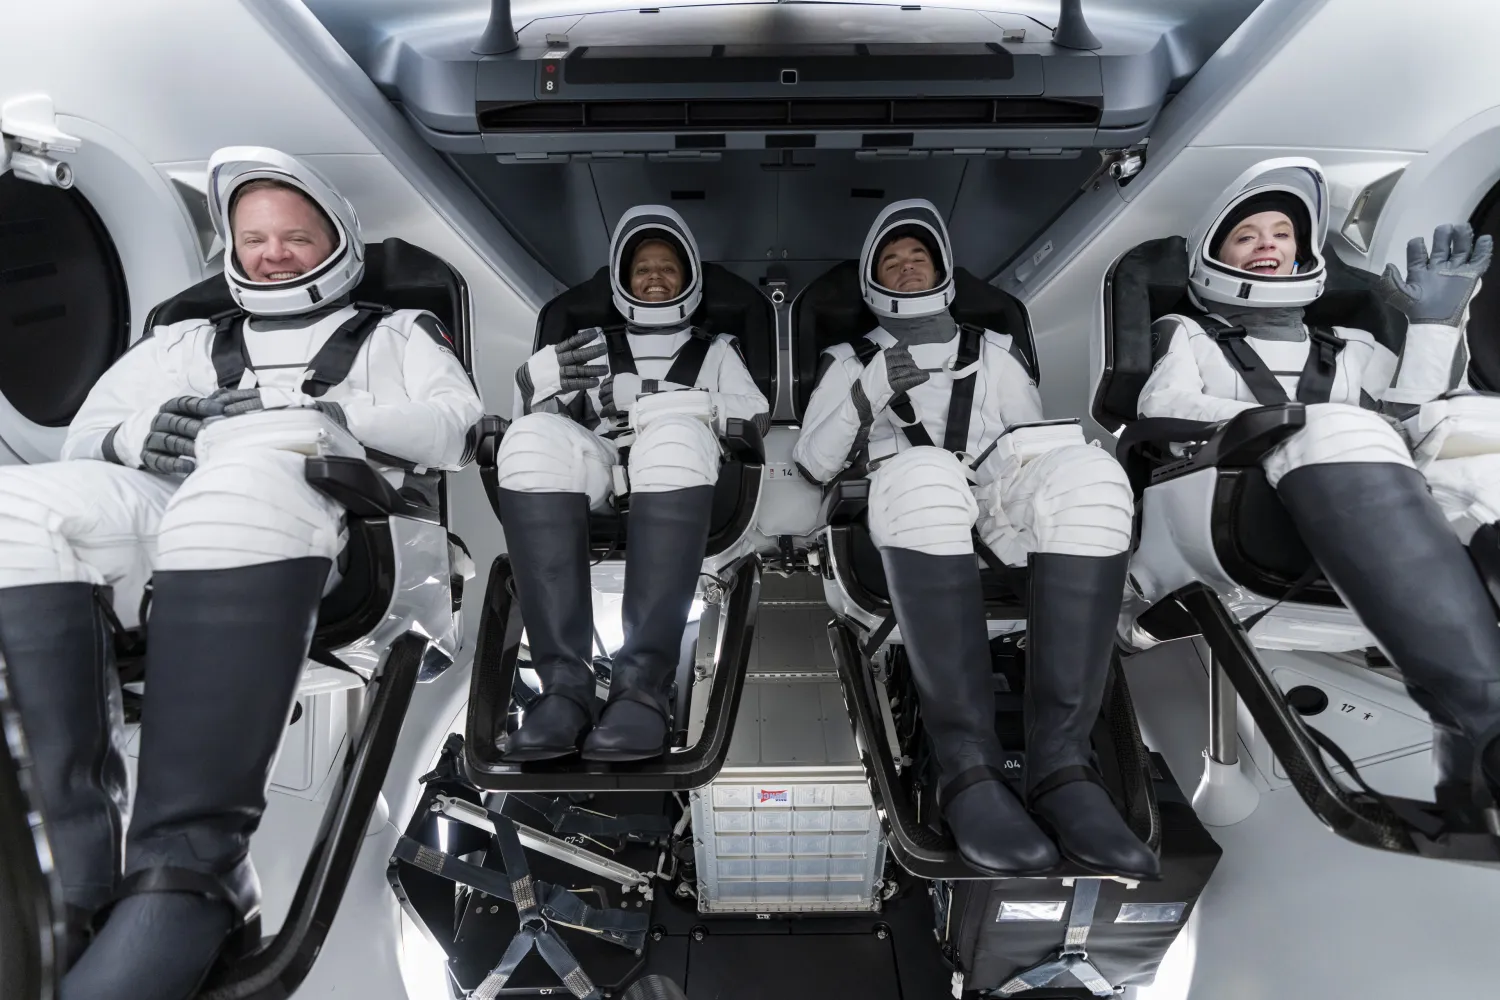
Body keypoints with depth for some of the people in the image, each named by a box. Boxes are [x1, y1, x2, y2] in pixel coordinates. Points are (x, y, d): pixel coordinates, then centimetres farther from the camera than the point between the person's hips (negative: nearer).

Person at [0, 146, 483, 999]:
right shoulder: (186, 342, 37)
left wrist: (329, 415, -4)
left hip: (335, 544, -4)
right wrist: (136, 435, 3)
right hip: (160, 529, 4)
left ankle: (188, 869, -39)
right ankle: (69, 871, -28)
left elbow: (459, 427, 7)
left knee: (249, 468, -36)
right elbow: (85, 434, 26)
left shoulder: (396, 335, 27)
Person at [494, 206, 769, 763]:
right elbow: (534, 380, 16)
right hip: (596, 485, 1)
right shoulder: (594, 347, 32)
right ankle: (566, 683, -41)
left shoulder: (716, 351, 30)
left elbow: (755, 418, 14)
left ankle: (643, 684, -45)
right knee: (535, 436, -31)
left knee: (676, 434, -36)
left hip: (681, 487, -1)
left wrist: (695, 410, -2)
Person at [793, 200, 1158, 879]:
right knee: (922, 473, -40)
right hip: (910, 514, -2)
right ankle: (966, 766, -39)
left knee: (1089, 473, -33)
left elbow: (1039, 443, 25)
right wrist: (868, 393, -3)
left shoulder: (993, 353, 32)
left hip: (999, 505, 2)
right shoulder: (850, 361, 26)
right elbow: (813, 466, 13)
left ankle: (1061, 760, -36)